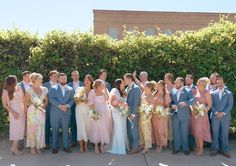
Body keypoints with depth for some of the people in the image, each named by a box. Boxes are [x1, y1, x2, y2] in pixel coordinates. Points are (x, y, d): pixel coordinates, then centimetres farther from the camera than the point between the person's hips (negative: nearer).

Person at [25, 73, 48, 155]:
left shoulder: (44, 89, 4)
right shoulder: (29, 90, -5)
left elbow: (46, 100, 9)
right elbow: (26, 101, 0)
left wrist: (44, 106, -7)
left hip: (41, 112, 3)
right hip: (32, 111, -3)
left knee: (40, 129, 4)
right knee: (32, 129, 3)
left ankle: (38, 146, 17)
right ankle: (32, 146, 16)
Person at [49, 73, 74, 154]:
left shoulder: (70, 89, 12)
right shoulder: (53, 88, 5)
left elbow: (72, 100, 6)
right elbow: (51, 99, -6)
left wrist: (67, 106, -13)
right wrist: (60, 106, -16)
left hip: (66, 112, 2)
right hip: (55, 112, -1)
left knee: (66, 129, 5)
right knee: (55, 130, 4)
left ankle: (66, 146, 14)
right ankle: (55, 147, 14)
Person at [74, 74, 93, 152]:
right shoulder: (80, 89, 3)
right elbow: (76, 101, 0)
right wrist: (82, 100, -17)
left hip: (89, 111, 1)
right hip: (80, 110, -1)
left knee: (87, 127, 2)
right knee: (81, 127, -4)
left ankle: (86, 145, 13)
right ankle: (81, 146, 4)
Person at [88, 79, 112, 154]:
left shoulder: (104, 91, 5)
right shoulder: (92, 92, -2)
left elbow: (107, 99, -12)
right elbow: (91, 103, -5)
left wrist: (105, 89, -12)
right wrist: (95, 112, -17)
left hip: (105, 112, 3)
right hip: (96, 112, -3)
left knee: (104, 128, 3)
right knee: (96, 128, 0)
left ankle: (102, 145, 12)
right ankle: (96, 146, 10)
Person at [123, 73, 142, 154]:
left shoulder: (136, 88, -12)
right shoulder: (128, 88, 14)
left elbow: (136, 102, -16)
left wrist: (133, 113, -18)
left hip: (133, 113, -8)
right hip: (127, 112, 8)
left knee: (134, 130, -1)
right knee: (129, 131, 13)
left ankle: (135, 147, 9)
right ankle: (131, 146, 24)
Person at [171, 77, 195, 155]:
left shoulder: (188, 91, -3)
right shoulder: (173, 91, 11)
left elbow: (193, 100, -15)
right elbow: (171, 101, 13)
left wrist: (186, 103, -32)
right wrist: (172, 105, -9)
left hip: (184, 115, -4)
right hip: (175, 115, 4)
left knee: (184, 133, 4)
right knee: (176, 132, 10)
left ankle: (186, 148, 18)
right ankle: (177, 147, 23)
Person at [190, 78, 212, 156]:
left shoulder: (206, 93, -7)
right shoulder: (194, 91, 4)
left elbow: (209, 104, -4)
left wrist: (204, 111, -18)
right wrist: (192, 109, -5)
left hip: (201, 114, -4)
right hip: (193, 113, 4)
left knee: (199, 131, -3)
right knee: (195, 130, 9)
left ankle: (201, 149, 11)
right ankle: (197, 147, 22)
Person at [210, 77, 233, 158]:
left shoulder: (229, 93, 6)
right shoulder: (213, 93, 7)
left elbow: (230, 105, -2)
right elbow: (211, 104, 2)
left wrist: (223, 113, -12)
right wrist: (216, 112, -12)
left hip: (225, 116, 0)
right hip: (215, 116, 0)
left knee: (225, 133, 4)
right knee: (215, 133, 3)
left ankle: (224, 150, 13)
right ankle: (215, 149, 12)